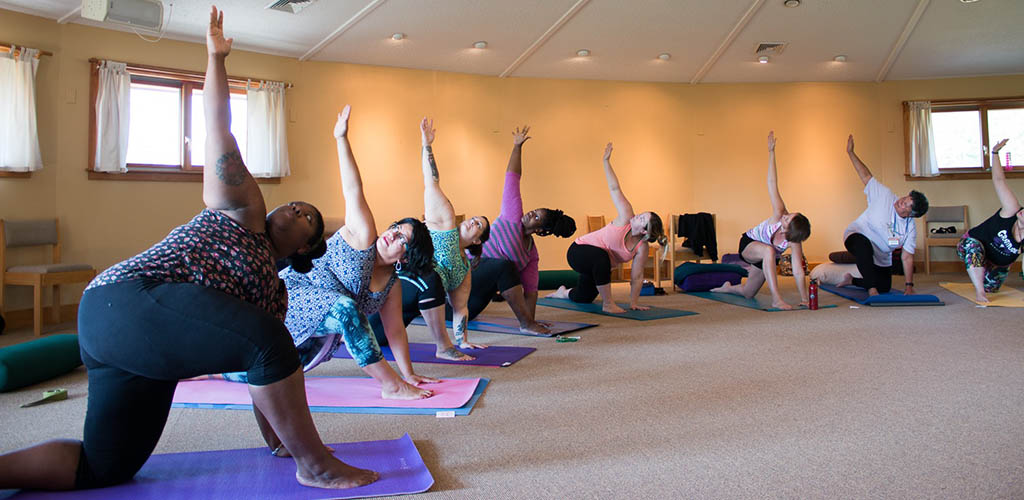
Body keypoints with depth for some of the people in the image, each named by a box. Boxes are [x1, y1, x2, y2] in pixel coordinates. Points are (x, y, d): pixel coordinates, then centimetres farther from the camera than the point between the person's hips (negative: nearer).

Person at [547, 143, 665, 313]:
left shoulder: (642, 249, -17)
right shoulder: (626, 218, -24)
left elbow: (637, 277, -13)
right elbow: (615, 189, -24)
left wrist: (633, 302, -18)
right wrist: (606, 161, -25)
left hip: (595, 265, 5)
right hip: (578, 251, -5)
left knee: (584, 297, 22)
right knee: (601, 257, -41)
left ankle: (564, 292, 58)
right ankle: (607, 303, -26)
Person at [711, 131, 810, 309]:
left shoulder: (794, 243, -33)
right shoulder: (779, 214, -35)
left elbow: (798, 271, -31)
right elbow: (772, 184, -38)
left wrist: (804, 299, -36)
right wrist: (771, 151, -38)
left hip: (766, 258, 3)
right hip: (748, 244, -2)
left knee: (747, 293, 13)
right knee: (768, 250, -40)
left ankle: (728, 288, 49)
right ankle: (776, 299, -37)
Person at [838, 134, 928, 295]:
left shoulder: (911, 228, -13)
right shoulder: (884, 196, -19)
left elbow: (907, 258, -11)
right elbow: (866, 176, -17)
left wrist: (909, 285, -18)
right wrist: (850, 152, -21)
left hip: (881, 259, 5)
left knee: (885, 288, 8)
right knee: (864, 245, -42)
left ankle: (851, 280, 33)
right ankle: (872, 290, -37)